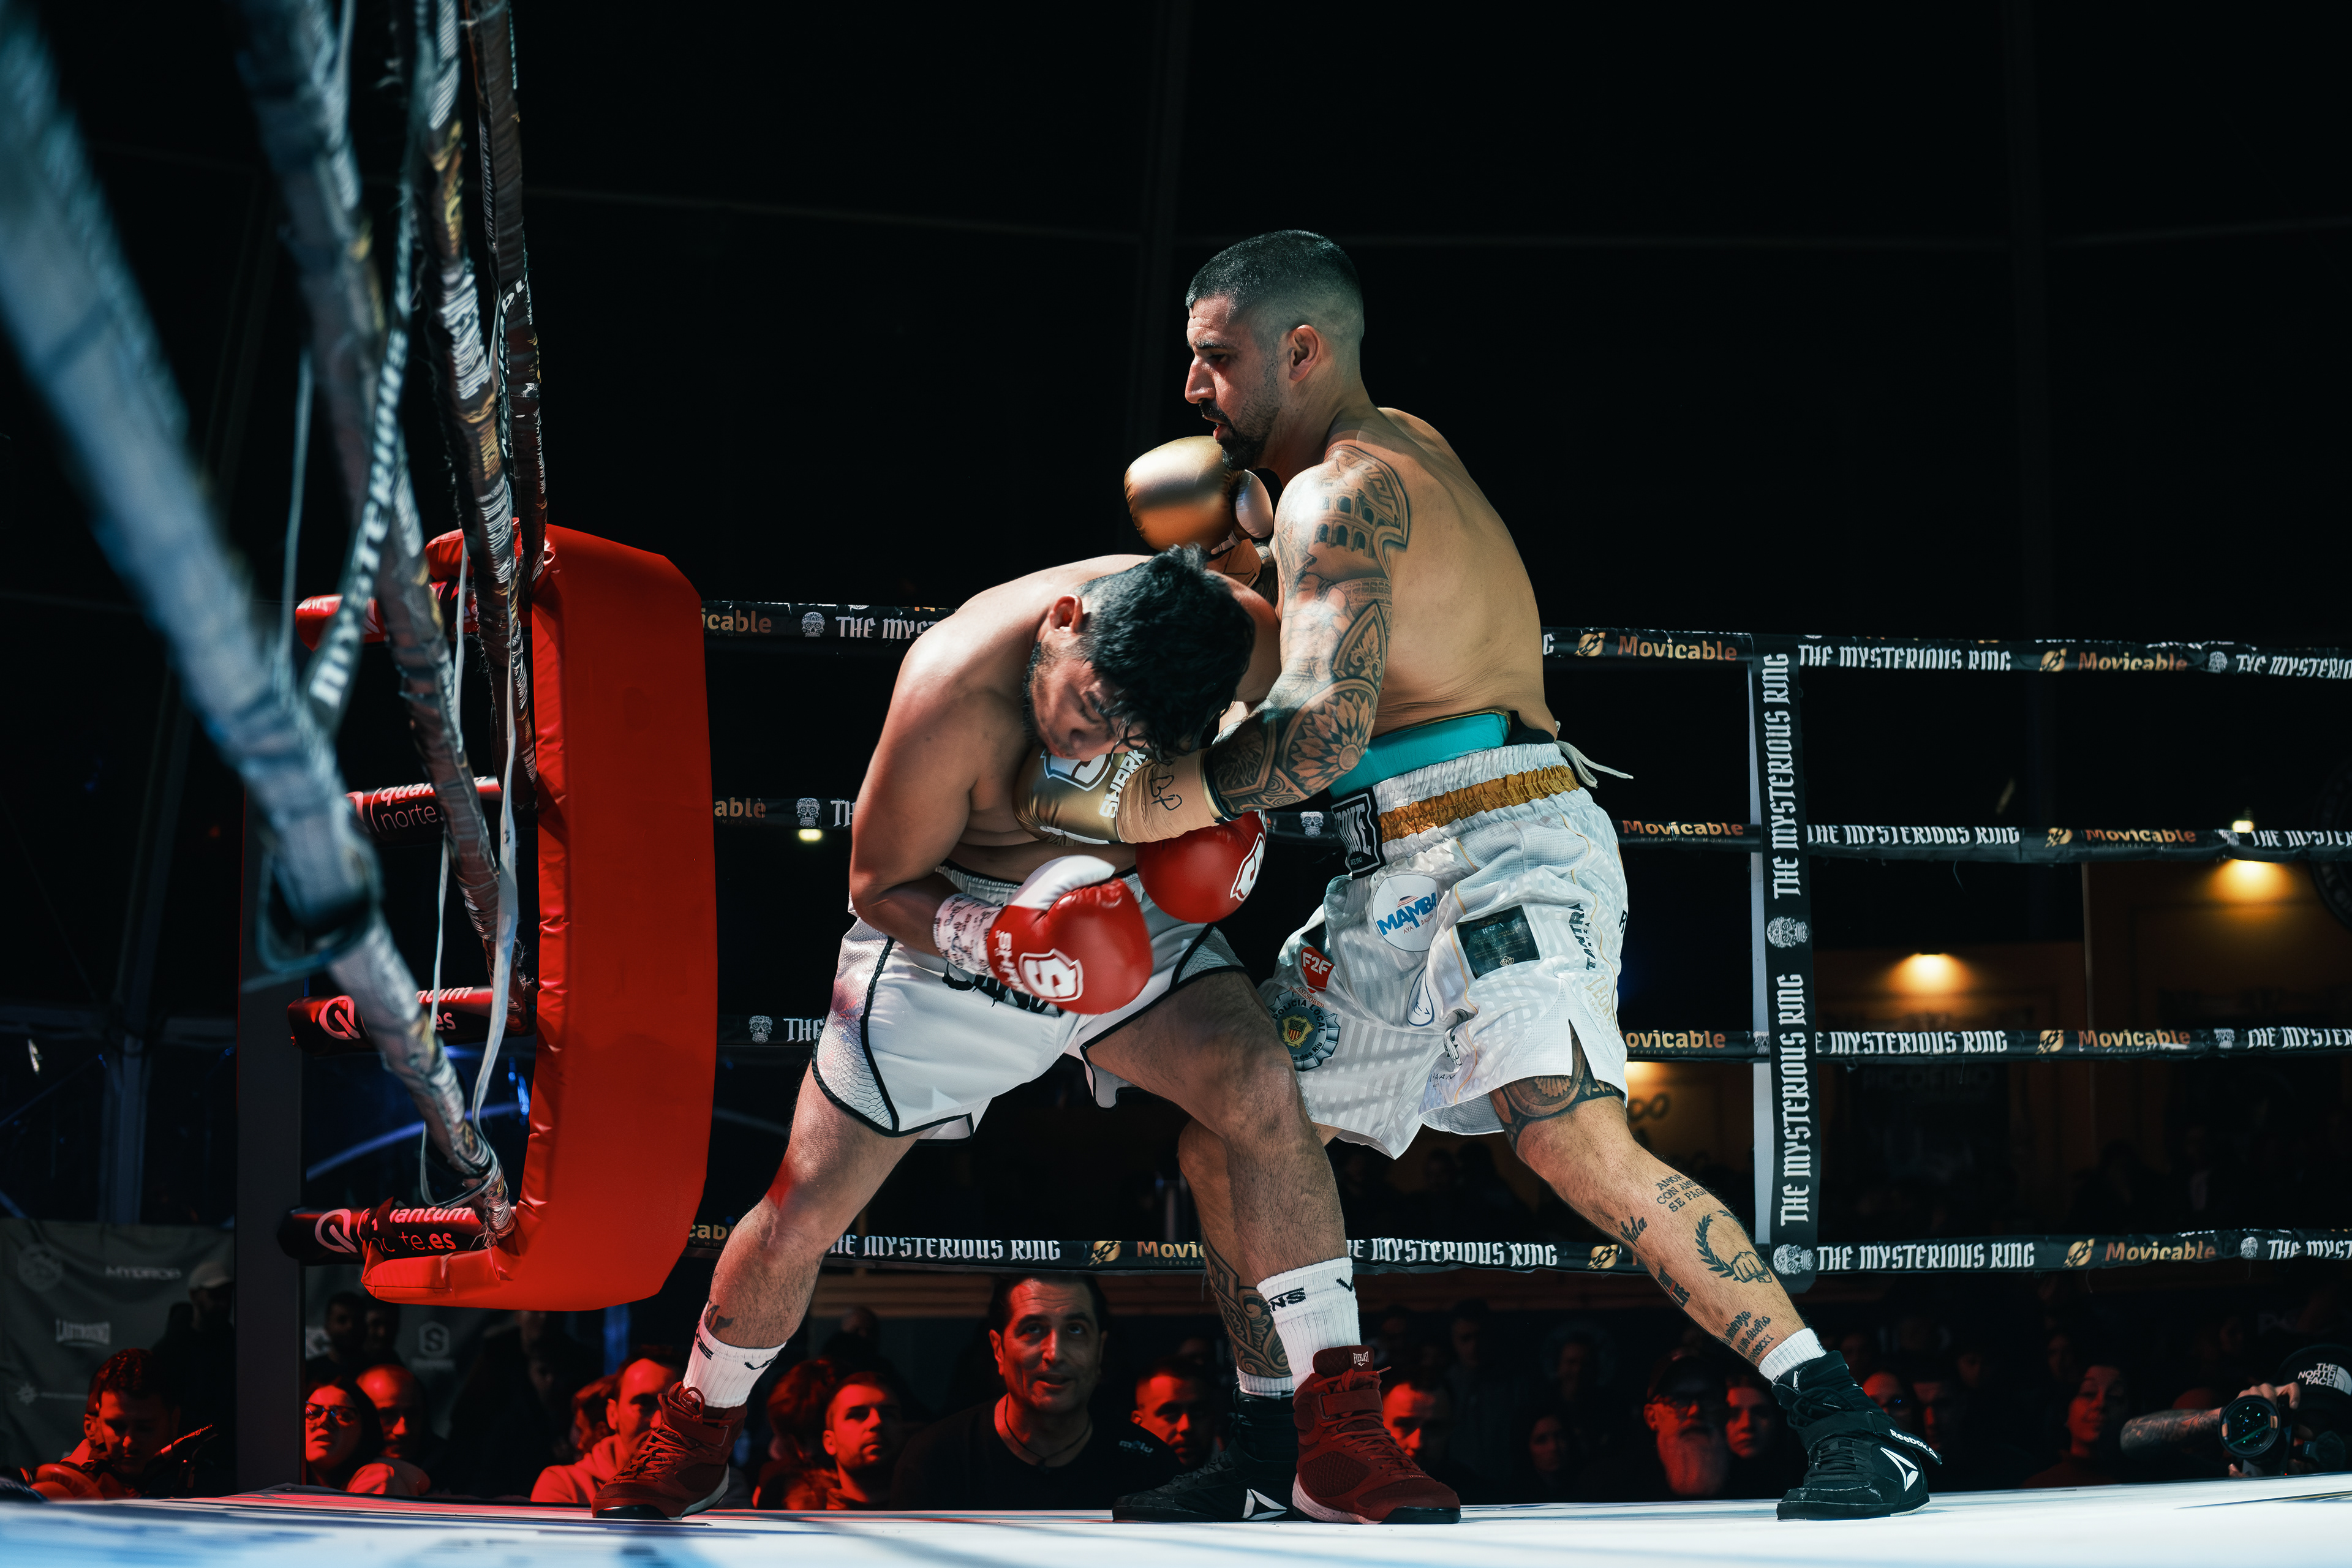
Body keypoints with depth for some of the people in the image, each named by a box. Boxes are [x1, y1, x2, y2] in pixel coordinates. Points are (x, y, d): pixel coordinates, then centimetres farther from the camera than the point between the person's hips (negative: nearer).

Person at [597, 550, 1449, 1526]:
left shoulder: (1244, 642, -23)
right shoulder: (953, 696, -34)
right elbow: (880, 886, -17)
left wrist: (1236, 811, -14)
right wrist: (998, 944, -36)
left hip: (1127, 913, 2)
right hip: (944, 929, -2)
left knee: (1262, 1089, -26)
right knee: (803, 1212, -4)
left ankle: (1328, 1430, -17)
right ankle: (696, 1432, 26)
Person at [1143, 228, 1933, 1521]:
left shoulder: (1342, 491, -9)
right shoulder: (1399, 448, 21)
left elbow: (1328, 723, -24)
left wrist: (1128, 806, -17)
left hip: (1494, 846, -11)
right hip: (1398, 882, 11)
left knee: (1575, 1146, -28)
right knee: (1224, 1145, 11)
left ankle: (1849, 1428, -27)